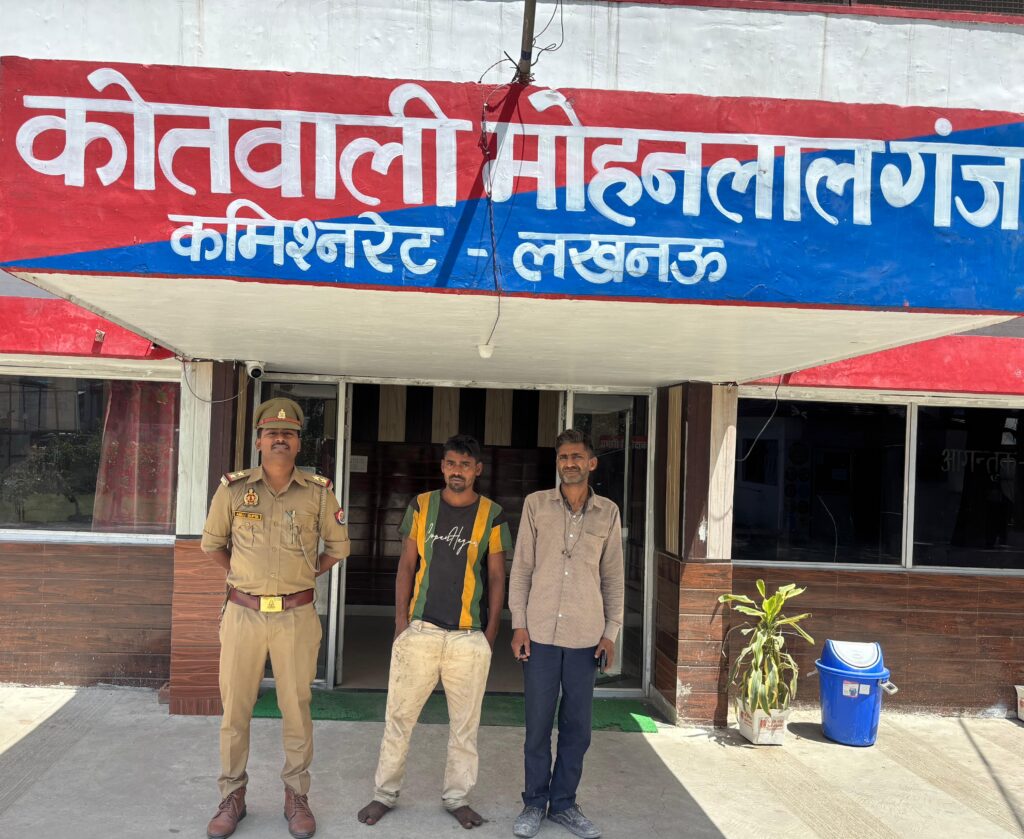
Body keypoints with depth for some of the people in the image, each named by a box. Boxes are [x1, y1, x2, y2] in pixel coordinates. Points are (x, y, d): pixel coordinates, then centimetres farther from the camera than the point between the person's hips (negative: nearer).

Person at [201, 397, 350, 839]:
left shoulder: (318, 492, 0)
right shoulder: (233, 489, 0)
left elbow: (337, 546, 14)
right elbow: (212, 543, 15)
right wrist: (243, 576, 10)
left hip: (296, 616, 0)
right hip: (243, 614, 1)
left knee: (297, 710, 8)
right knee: (235, 709, 8)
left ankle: (296, 797, 23)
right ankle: (232, 797, 24)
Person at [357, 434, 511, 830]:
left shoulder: (491, 515, 1)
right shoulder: (421, 506, 4)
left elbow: (496, 577, 5)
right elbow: (407, 565, 6)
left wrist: (491, 632, 0)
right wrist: (400, 620, -1)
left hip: (469, 636, 0)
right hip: (420, 630, 1)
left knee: (465, 722, 9)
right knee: (399, 716, 6)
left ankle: (457, 797, 23)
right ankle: (385, 793, 21)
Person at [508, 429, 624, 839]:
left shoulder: (608, 512, 5)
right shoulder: (536, 504, 1)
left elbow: (613, 578, 8)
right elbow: (521, 568, 2)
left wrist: (611, 632, 4)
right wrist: (519, 624, -3)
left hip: (586, 637, 1)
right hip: (540, 632, -1)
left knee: (577, 727, 8)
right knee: (538, 725, 6)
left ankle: (564, 803, 23)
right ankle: (534, 803, 21)